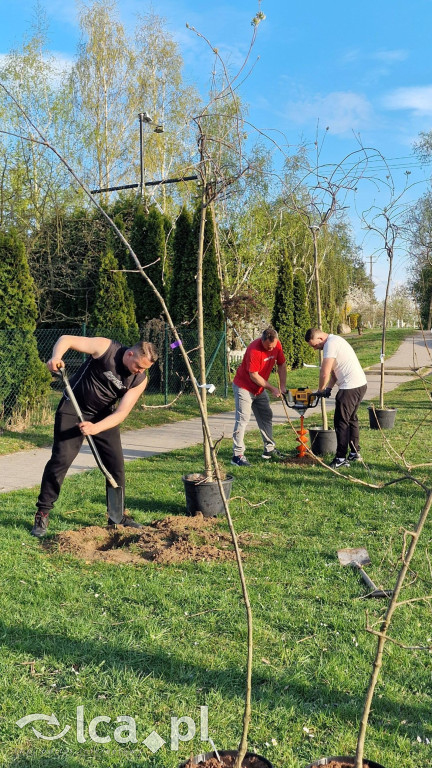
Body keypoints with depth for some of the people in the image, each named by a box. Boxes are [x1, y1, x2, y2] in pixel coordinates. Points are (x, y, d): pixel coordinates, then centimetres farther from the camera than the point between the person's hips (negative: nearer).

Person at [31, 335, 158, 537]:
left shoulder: (140, 379, -14)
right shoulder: (105, 348, -23)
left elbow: (122, 412, -18)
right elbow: (67, 339, -21)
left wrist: (95, 428, -34)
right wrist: (56, 356, -43)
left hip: (104, 416, 4)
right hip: (73, 409, -4)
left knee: (116, 463, 1)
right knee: (61, 458, -13)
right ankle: (42, 515, 0)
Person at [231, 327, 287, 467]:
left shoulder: (277, 345, -8)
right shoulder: (254, 350, -30)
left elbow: (281, 365, 5)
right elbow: (254, 375, -25)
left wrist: (283, 387, -3)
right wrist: (272, 389, -19)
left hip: (260, 388, 8)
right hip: (243, 387, -8)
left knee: (266, 417, 14)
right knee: (242, 420, -13)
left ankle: (269, 449, 26)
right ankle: (237, 455, -14)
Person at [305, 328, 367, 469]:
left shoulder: (331, 344, -16)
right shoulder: (335, 340, 17)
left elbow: (325, 373, -21)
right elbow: (334, 370, 18)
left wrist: (320, 390, -5)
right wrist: (329, 387, 8)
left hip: (350, 387, -11)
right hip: (360, 384, 11)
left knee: (341, 422, -5)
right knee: (351, 419, 20)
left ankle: (341, 458, -2)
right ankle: (355, 453, 30)